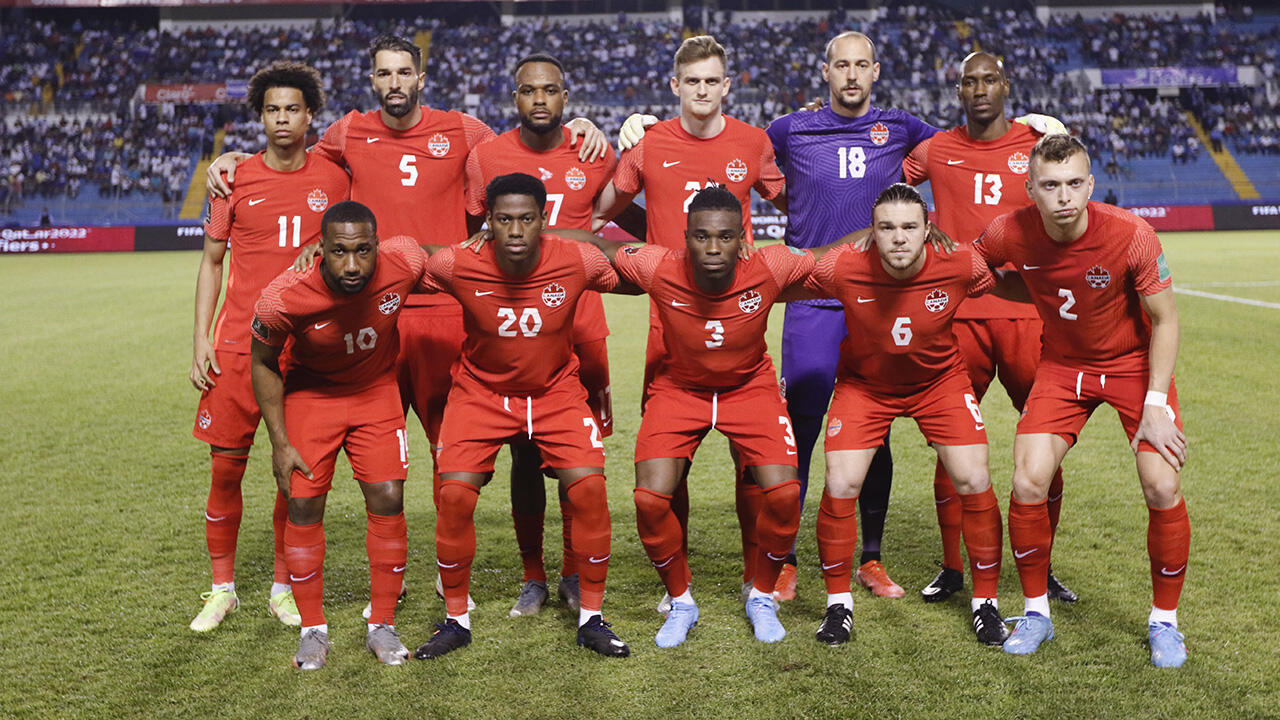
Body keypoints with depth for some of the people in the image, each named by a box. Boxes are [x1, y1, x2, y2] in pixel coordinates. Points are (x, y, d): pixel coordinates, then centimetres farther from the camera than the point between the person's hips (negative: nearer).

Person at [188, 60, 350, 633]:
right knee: (225, 465, 1)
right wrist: (200, 340, -1)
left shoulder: (332, 179, 4)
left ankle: (283, 587, 18)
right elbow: (211, 262, 8)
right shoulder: (235, 179, 3)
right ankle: (222, 587, 17)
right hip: (238, 344, 0)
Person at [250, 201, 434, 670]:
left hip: (377, 389, 1)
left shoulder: (404, 264, -29)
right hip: (310, 391, -1)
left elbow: (443, 266, 0)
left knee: (388, 499, -6)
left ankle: (382, 626, 10)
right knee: (304, 505, -5)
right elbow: (263, 363, -12)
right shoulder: (285, 297, -31)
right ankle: (313, 629, 14)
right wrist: (279, 444, -11)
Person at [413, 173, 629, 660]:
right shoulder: (456, 265, -21)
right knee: (454, 494, -15)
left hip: (556, 390, 0)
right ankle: (455, 620, 8)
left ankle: (591, 619, 5)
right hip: (481, 391, 0)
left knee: (590, 488, -15)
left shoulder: (578, 262, -20)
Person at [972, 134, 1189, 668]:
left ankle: (1164, 621, 10)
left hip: (1134, 363, -1)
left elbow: (1165, 320, -14)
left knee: (1162, 488, -14)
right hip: (1061, 364, 2)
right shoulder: (1010, 233, -18)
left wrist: (1155, 404, -18)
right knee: (1028, 484, -13)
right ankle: (1036, 612, 10)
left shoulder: (1131, 234, -24)